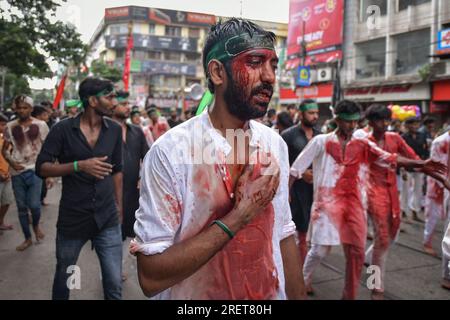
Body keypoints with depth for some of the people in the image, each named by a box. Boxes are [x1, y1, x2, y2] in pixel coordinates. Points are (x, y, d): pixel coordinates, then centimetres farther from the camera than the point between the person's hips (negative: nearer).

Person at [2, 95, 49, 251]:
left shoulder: (41, 125, -3)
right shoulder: (10, 127, 3)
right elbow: (4, 149, 10)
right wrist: (11, 162, -11)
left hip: (35, 170, -2)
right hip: (17, 172, 3)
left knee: (34, 204, -10)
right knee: (21, 207, 9)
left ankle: (36, 225, 24)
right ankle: (27, 238, 24)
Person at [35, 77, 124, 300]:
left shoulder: (115, 130, 1)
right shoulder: (62, 129, -7)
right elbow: (41, 168, -8)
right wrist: (79, 166, -22)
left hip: (108, 219, 2)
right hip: (71, 219, -1)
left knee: (114, 283, 3)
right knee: (63, 278, 19)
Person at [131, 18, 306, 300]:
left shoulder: (275, 144, -5)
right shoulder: (171, 151, -22)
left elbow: (283, 236, 3)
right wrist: (239, 215, -26)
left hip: (272, 294, 5)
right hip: (200, 294, -4)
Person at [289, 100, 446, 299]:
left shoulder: (363, 145, 6)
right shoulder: (321, 142, -2)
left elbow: (390, 158, -4)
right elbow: (297, 168, 0)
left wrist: (421, 164, -16)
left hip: (354, 205, 4)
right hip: (327, 203, -3)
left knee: (356, 252, 6)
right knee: (320, 249, -3)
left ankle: (349, 295, 24)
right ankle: (304, 277, 27)